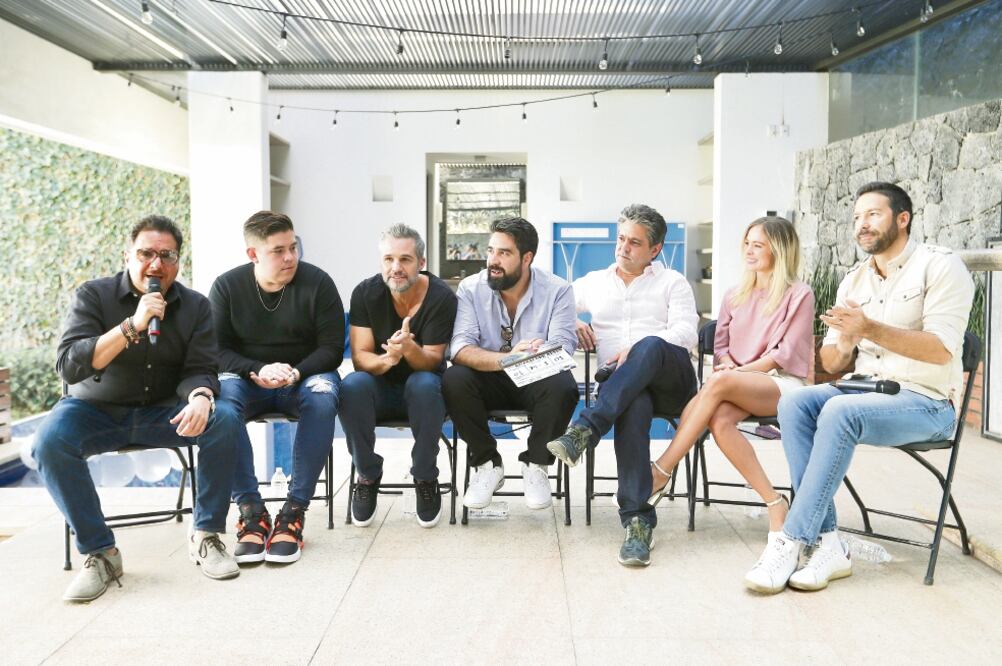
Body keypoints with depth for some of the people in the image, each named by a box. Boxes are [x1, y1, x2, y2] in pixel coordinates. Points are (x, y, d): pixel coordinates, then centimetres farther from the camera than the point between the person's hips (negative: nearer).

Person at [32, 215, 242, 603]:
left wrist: (200, 399, -32)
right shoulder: (93, 296, -7)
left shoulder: (195, 306, 0)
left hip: (162, 412, 1)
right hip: (95, 411, -1)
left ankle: (205, 536, -13)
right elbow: (68, 365, -19)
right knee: (50, 442, -32)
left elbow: (198, 370, -6)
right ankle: (100, 553, -19)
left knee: (224, 421, -25)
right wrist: (132, 326, -30)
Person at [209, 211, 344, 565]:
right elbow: (218, 349, -3)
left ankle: (295, 510, -30)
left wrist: (296, 372, -24)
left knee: (322, 398, -35)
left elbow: (332, 348, -6)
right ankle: (250, 509, -28)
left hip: (304, 375, -1)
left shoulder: (317, 282, -4)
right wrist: (256, 371, -22)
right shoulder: (226, 286, 0)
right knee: (220, 398, -33)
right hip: (247, 378, 1)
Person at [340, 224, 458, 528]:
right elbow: (360, 356, -12)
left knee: (424, 384, -36)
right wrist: (385, 360, -36)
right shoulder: (366, 293, -9)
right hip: (380, 388, 2)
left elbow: (431, 361, -15)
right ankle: (368, 476, -9)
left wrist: (409, 348, -39)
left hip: (423, 387, -1)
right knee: (353, 385, -31)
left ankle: (425, 479, -14)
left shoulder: (442, 297, -15)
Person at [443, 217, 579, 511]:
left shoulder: (557, 290, -8)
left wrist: (540, 354, -43)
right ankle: (487, 464, -8)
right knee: (453, 380, -30)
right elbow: (460, 348, -19)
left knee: (563, 386, -33)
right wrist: (505, 358, -38)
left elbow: (562, 348, -18)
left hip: (536, 382, -1)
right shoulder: (471, 288, -7)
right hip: (490, 381, 1)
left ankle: (536, 464, -7)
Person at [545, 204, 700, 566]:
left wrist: (639, 348, -15)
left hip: (671, 378, 0)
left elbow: (686, 333, 2)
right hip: (624, 385, 1)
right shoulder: (594, 282, 26)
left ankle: (585, 429, -46)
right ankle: (638, 520, -41)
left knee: (650, 345, -38)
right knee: (634, 407, -39)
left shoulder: (672, 282, 18)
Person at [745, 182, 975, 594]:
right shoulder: (854, 280, 14)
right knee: (794, 403, -22)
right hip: (866, 389, 6)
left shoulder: (939, 266, -4)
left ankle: (791, 542, -27)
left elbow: (942, 349, -17)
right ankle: (826, 542, -25)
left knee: (839, 412, -33)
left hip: (927, 403, -6)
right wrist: (843, 344, -13)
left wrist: (870, 329, -27)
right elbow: (831, 364, 11)